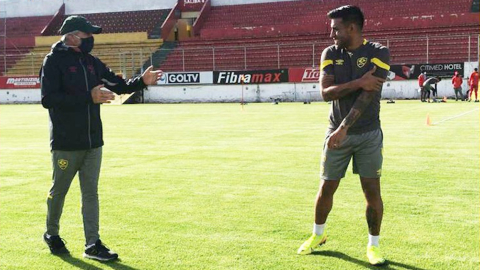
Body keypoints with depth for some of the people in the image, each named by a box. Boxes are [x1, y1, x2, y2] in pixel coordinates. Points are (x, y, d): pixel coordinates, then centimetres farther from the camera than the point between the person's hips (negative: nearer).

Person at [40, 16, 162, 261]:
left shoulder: (92, 62, 12)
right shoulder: (54, 61, -9)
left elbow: (118, 85, 13)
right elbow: (48, 99, -20)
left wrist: (141, 81, -6)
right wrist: (88, 97, -25)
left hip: (93, 141, 6)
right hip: (66, 142, -6)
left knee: (91, 193, 6)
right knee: (59, 190, 10)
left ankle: (93, 245, 11)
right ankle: (51, 234, 32)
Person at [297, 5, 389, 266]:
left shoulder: (378, 53, -8)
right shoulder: (330, 54, 2)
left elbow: (367, 95, -18)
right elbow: (325, 92, -11)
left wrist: (344, 128, -24)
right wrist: (358, 83, -24)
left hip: (368, 135, -2)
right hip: (337, 132, 3)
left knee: (372, 190, -2)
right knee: (326, 188, 9)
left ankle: (373, 245, 16)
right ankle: (317, 235, 31)